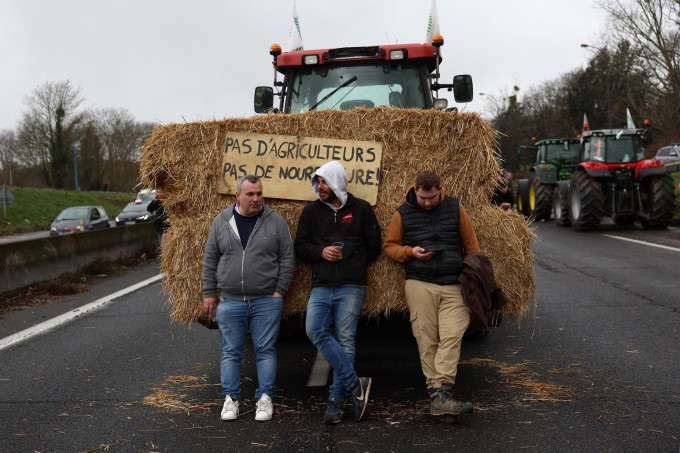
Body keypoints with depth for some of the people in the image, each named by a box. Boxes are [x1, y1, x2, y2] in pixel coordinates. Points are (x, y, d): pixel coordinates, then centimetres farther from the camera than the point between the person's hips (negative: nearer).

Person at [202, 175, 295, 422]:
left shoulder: (275, 221, 0)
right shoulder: (222, 221, 4)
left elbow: (287, 259, 2)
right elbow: (210, 260, 9)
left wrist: (279, 291, -4)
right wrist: (209, 293, 6)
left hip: (266, 301, -1)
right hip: (230, 301, 1)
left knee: (265, 350, 3)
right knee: (231, 352, 7)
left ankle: (265, 398, 12)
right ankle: (230, 398, 16)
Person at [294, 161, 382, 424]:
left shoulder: (361, 209, 5)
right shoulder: (312, 211, 12)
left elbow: (374, 246, 9)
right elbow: (300, 246, 12)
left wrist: (352, 262, 2)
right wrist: (321, 252, -6)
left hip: (351, 286, -2)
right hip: (321, 286, 3)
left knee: (345, 340, -3)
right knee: (315, 331, -17)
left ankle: (335, 402, 5)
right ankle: (354, 384, -9)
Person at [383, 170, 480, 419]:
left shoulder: (455, 208, 8)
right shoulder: (403, 213, 6)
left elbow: (471, 244, 13)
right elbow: (390, 246, 13)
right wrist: (410, 252, -6)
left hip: (454, 286, 0)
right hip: (419, 285, 0)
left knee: (452, 336, -13)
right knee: (426, 340, -2)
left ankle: (440, 395, -16)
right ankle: (437, 394, 4)